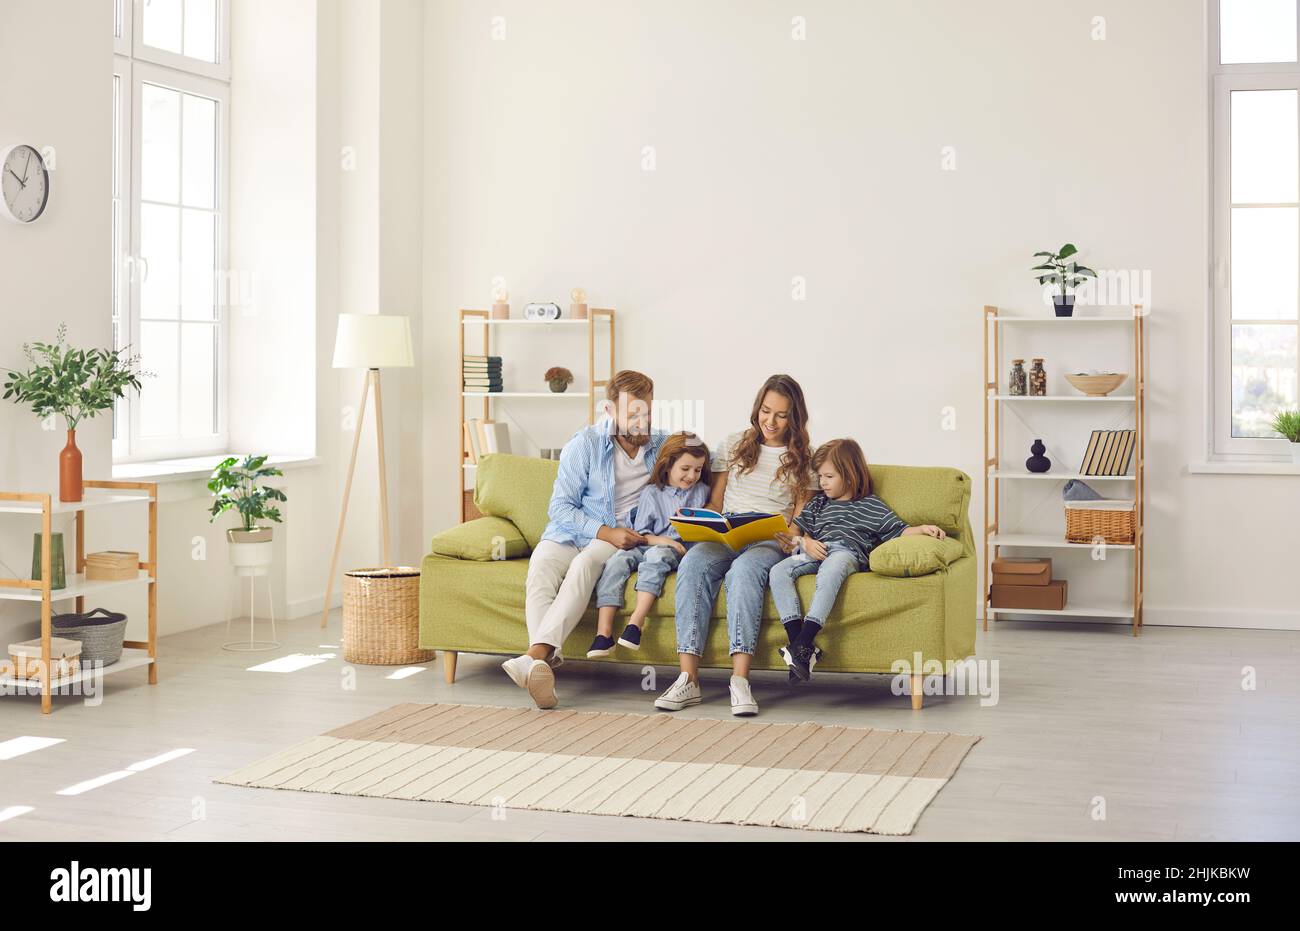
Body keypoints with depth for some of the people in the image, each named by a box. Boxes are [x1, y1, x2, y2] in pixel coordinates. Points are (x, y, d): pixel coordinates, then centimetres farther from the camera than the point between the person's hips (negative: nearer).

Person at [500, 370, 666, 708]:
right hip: (569, 532, 1)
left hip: (624, 537, 0)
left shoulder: (662, 445, 7)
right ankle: (544, 667, -49)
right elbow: (560, 508, -3)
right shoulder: (585, 443, -1)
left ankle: (535, 656, -53)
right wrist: (605, 531, -17)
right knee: (540, 568, -34)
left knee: (586, 562, -36)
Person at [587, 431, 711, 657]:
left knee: (656, 555, -36)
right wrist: (661, 539, -14)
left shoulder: (701, 491, 15)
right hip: (648, 544, 1)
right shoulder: (651, 493, 10)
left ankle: (635, 623, -43)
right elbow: (640, 533, 4)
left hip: (680, 550, -1)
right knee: (618, 559, -29)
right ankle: (603, 633, -36)